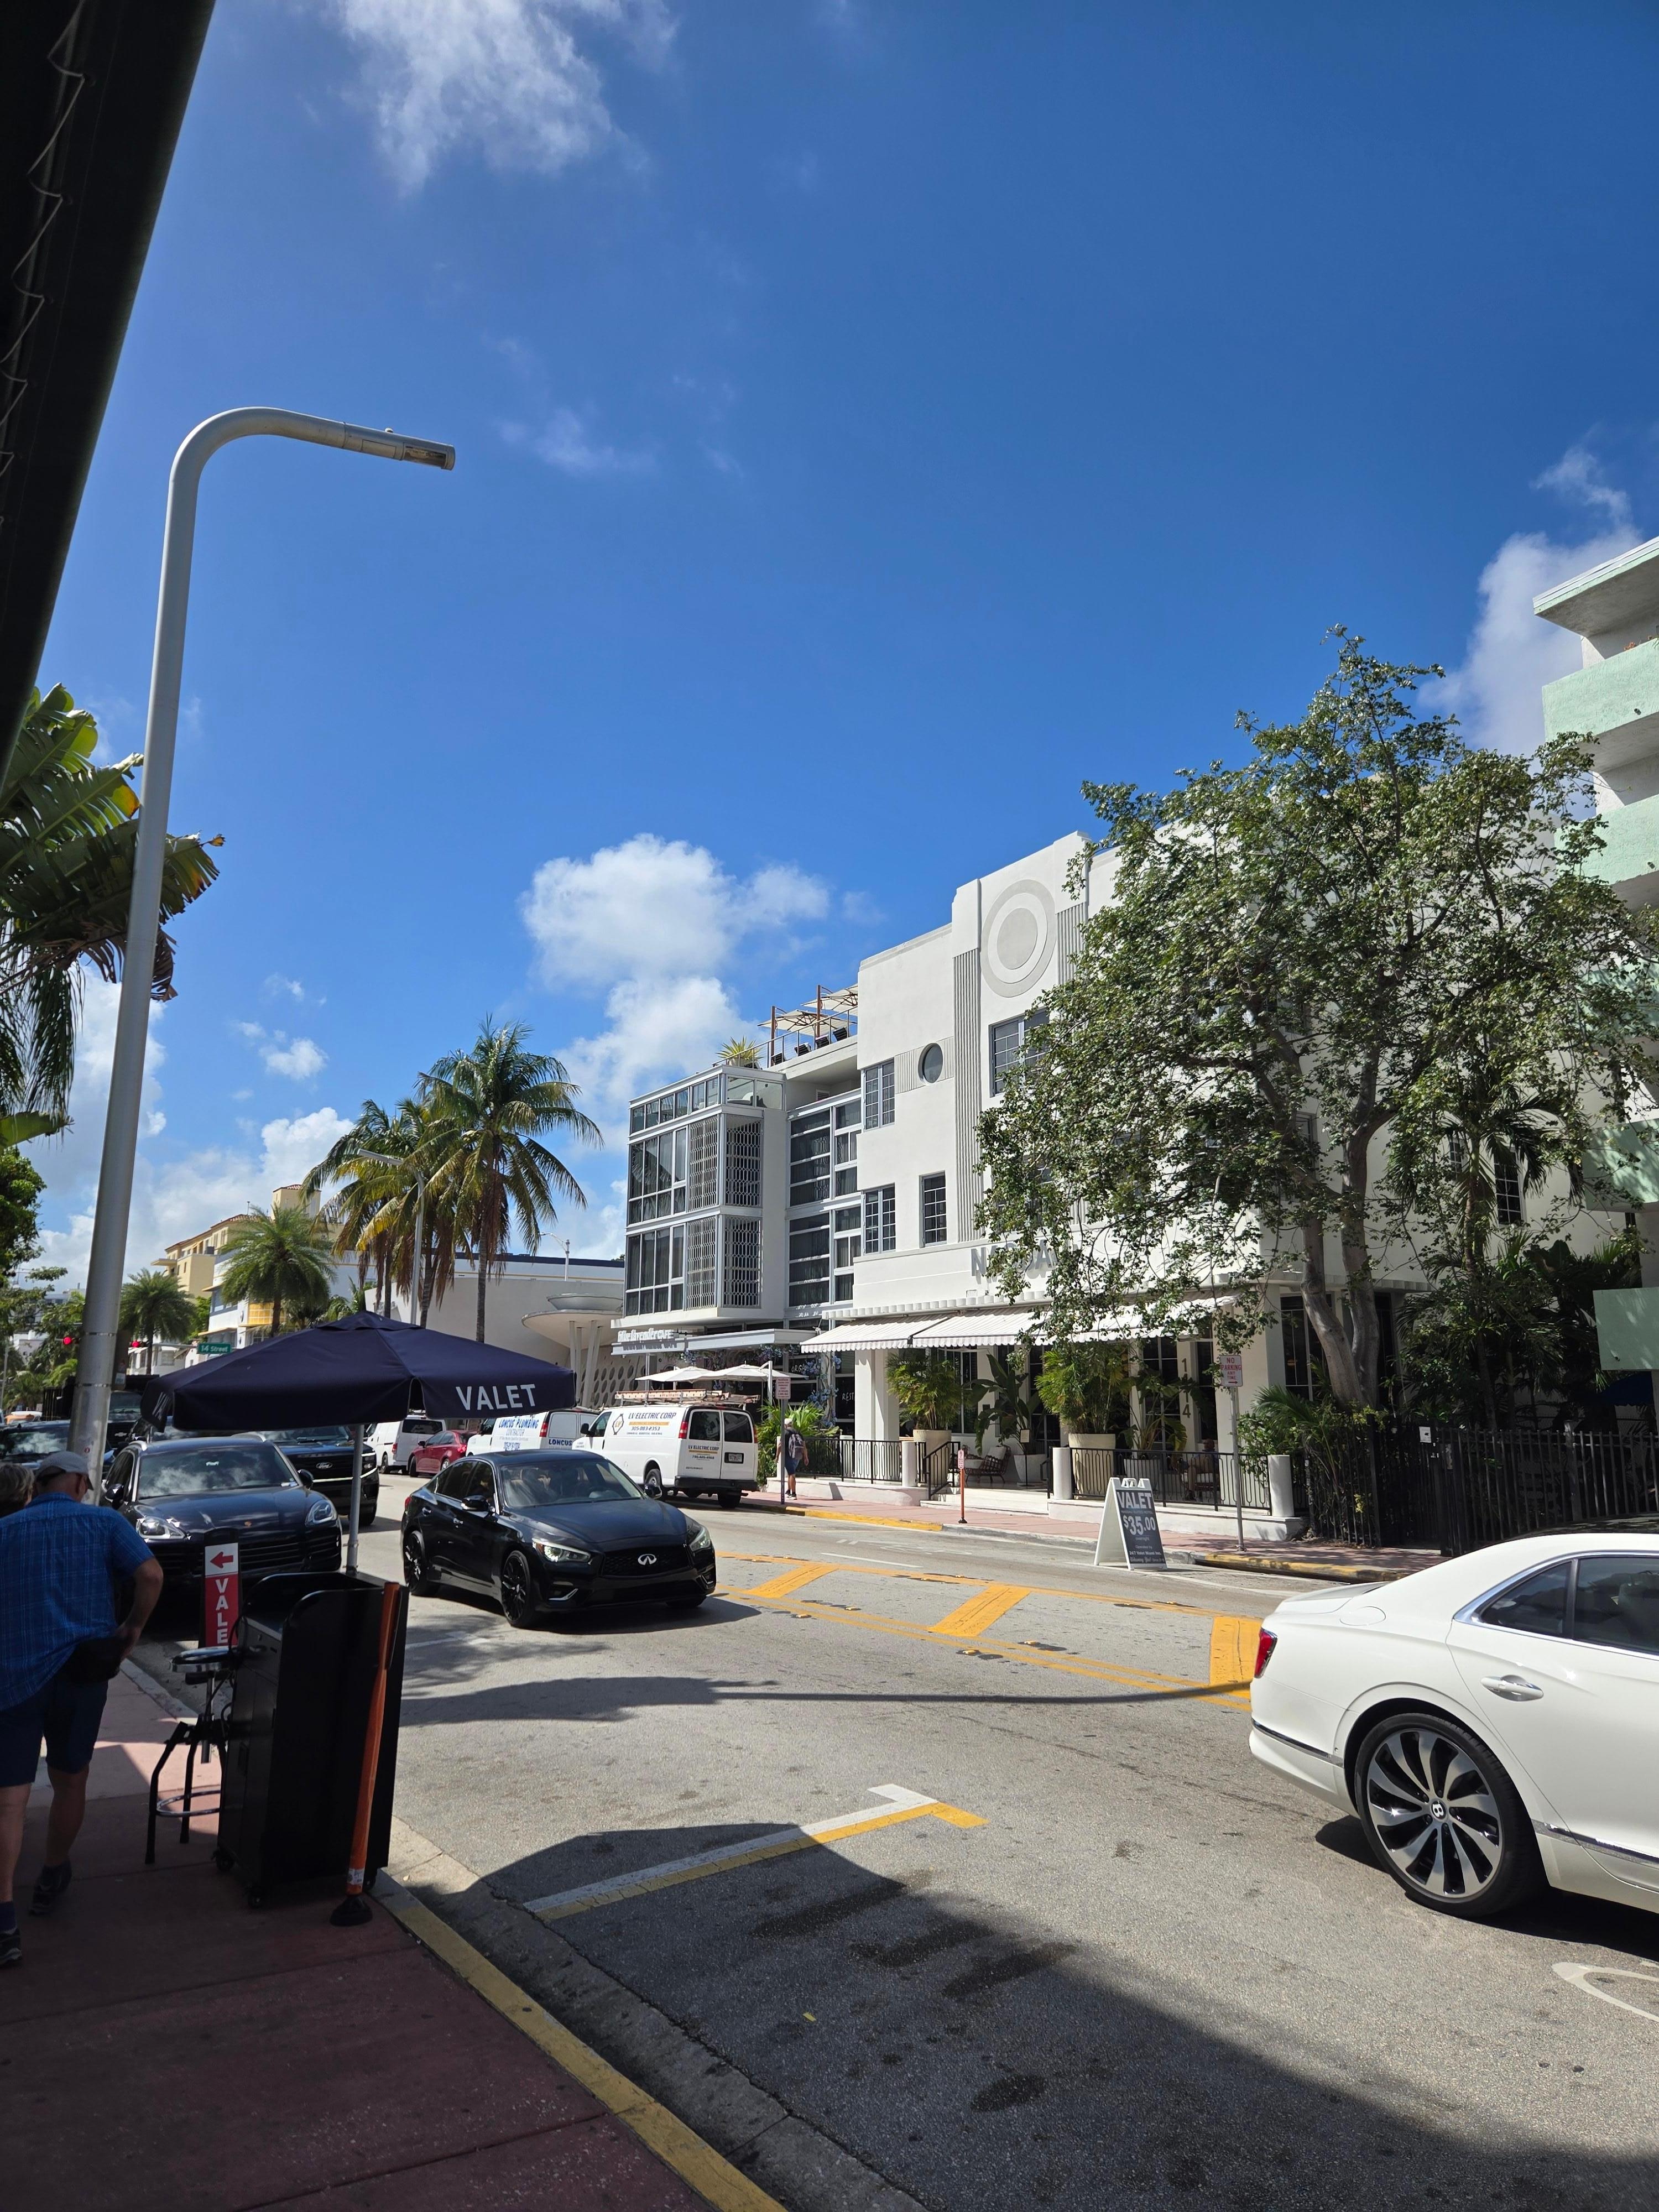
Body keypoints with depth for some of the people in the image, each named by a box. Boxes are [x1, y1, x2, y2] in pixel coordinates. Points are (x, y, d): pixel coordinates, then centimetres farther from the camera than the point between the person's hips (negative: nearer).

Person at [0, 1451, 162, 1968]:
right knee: (69, 1783, 19)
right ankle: (51, 1881, 35)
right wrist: (132, 1629, 2)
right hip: (81, 1672, 0)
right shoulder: (103, 1523, 2)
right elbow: (150, 1575, -12)